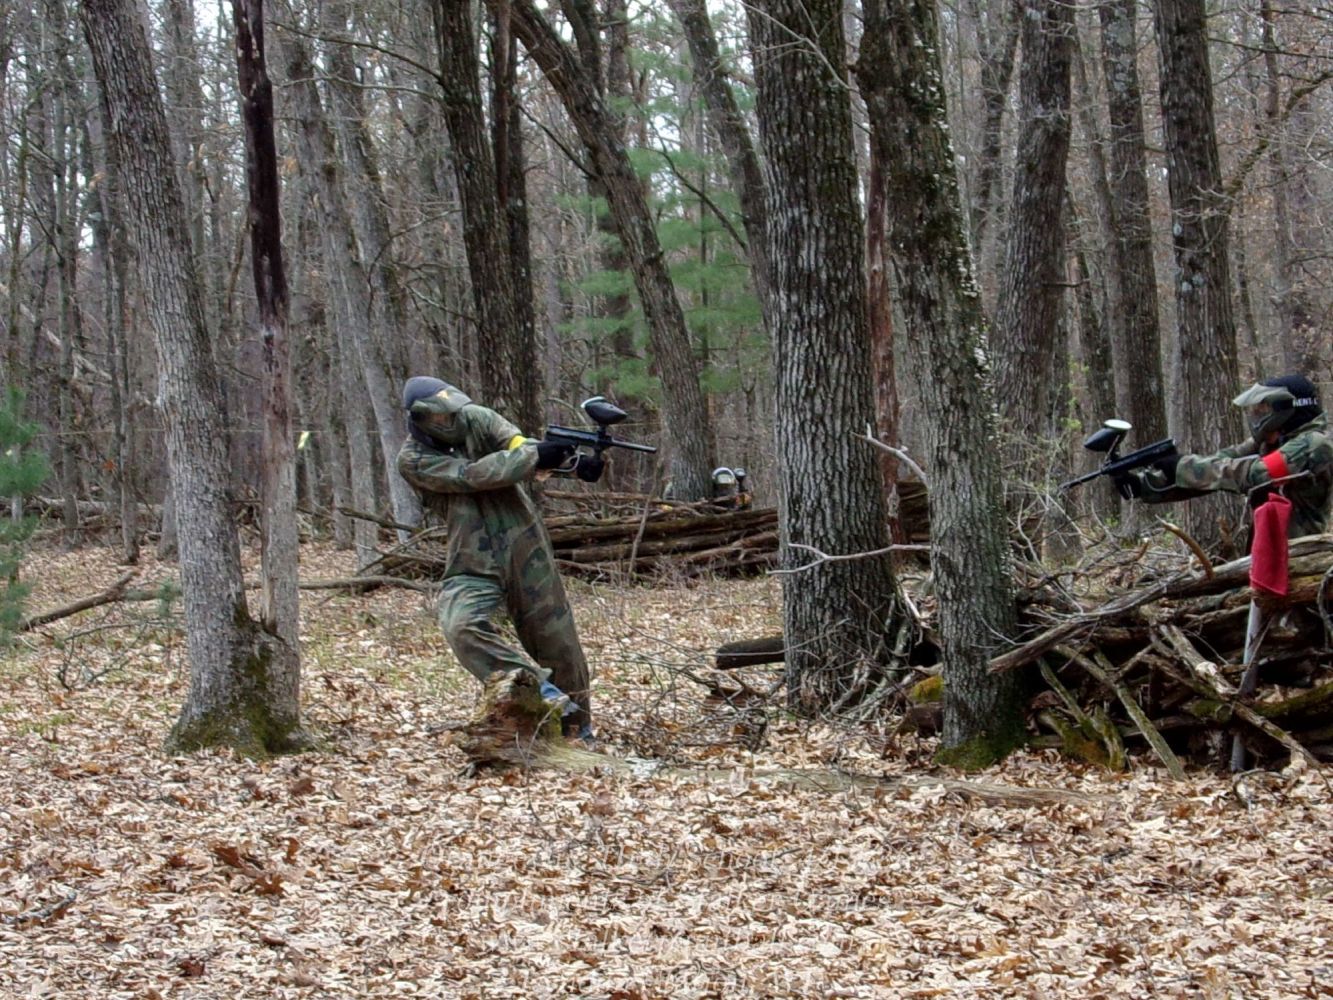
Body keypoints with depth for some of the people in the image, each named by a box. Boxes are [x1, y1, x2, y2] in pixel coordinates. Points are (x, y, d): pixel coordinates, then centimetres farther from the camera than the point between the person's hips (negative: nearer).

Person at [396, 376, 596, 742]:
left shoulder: (477, 419, 0)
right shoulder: (413, 460, -8)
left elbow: (520, 446, -15)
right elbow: (471, 475, -19)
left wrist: (573, 460, -35)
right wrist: (538, 455, -24)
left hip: (525, 547, 2)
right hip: (473, 566, -2)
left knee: (556, 638, 6)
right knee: (462, 627, -29)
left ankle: (577, 724, 24)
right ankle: (539, 689, -21)